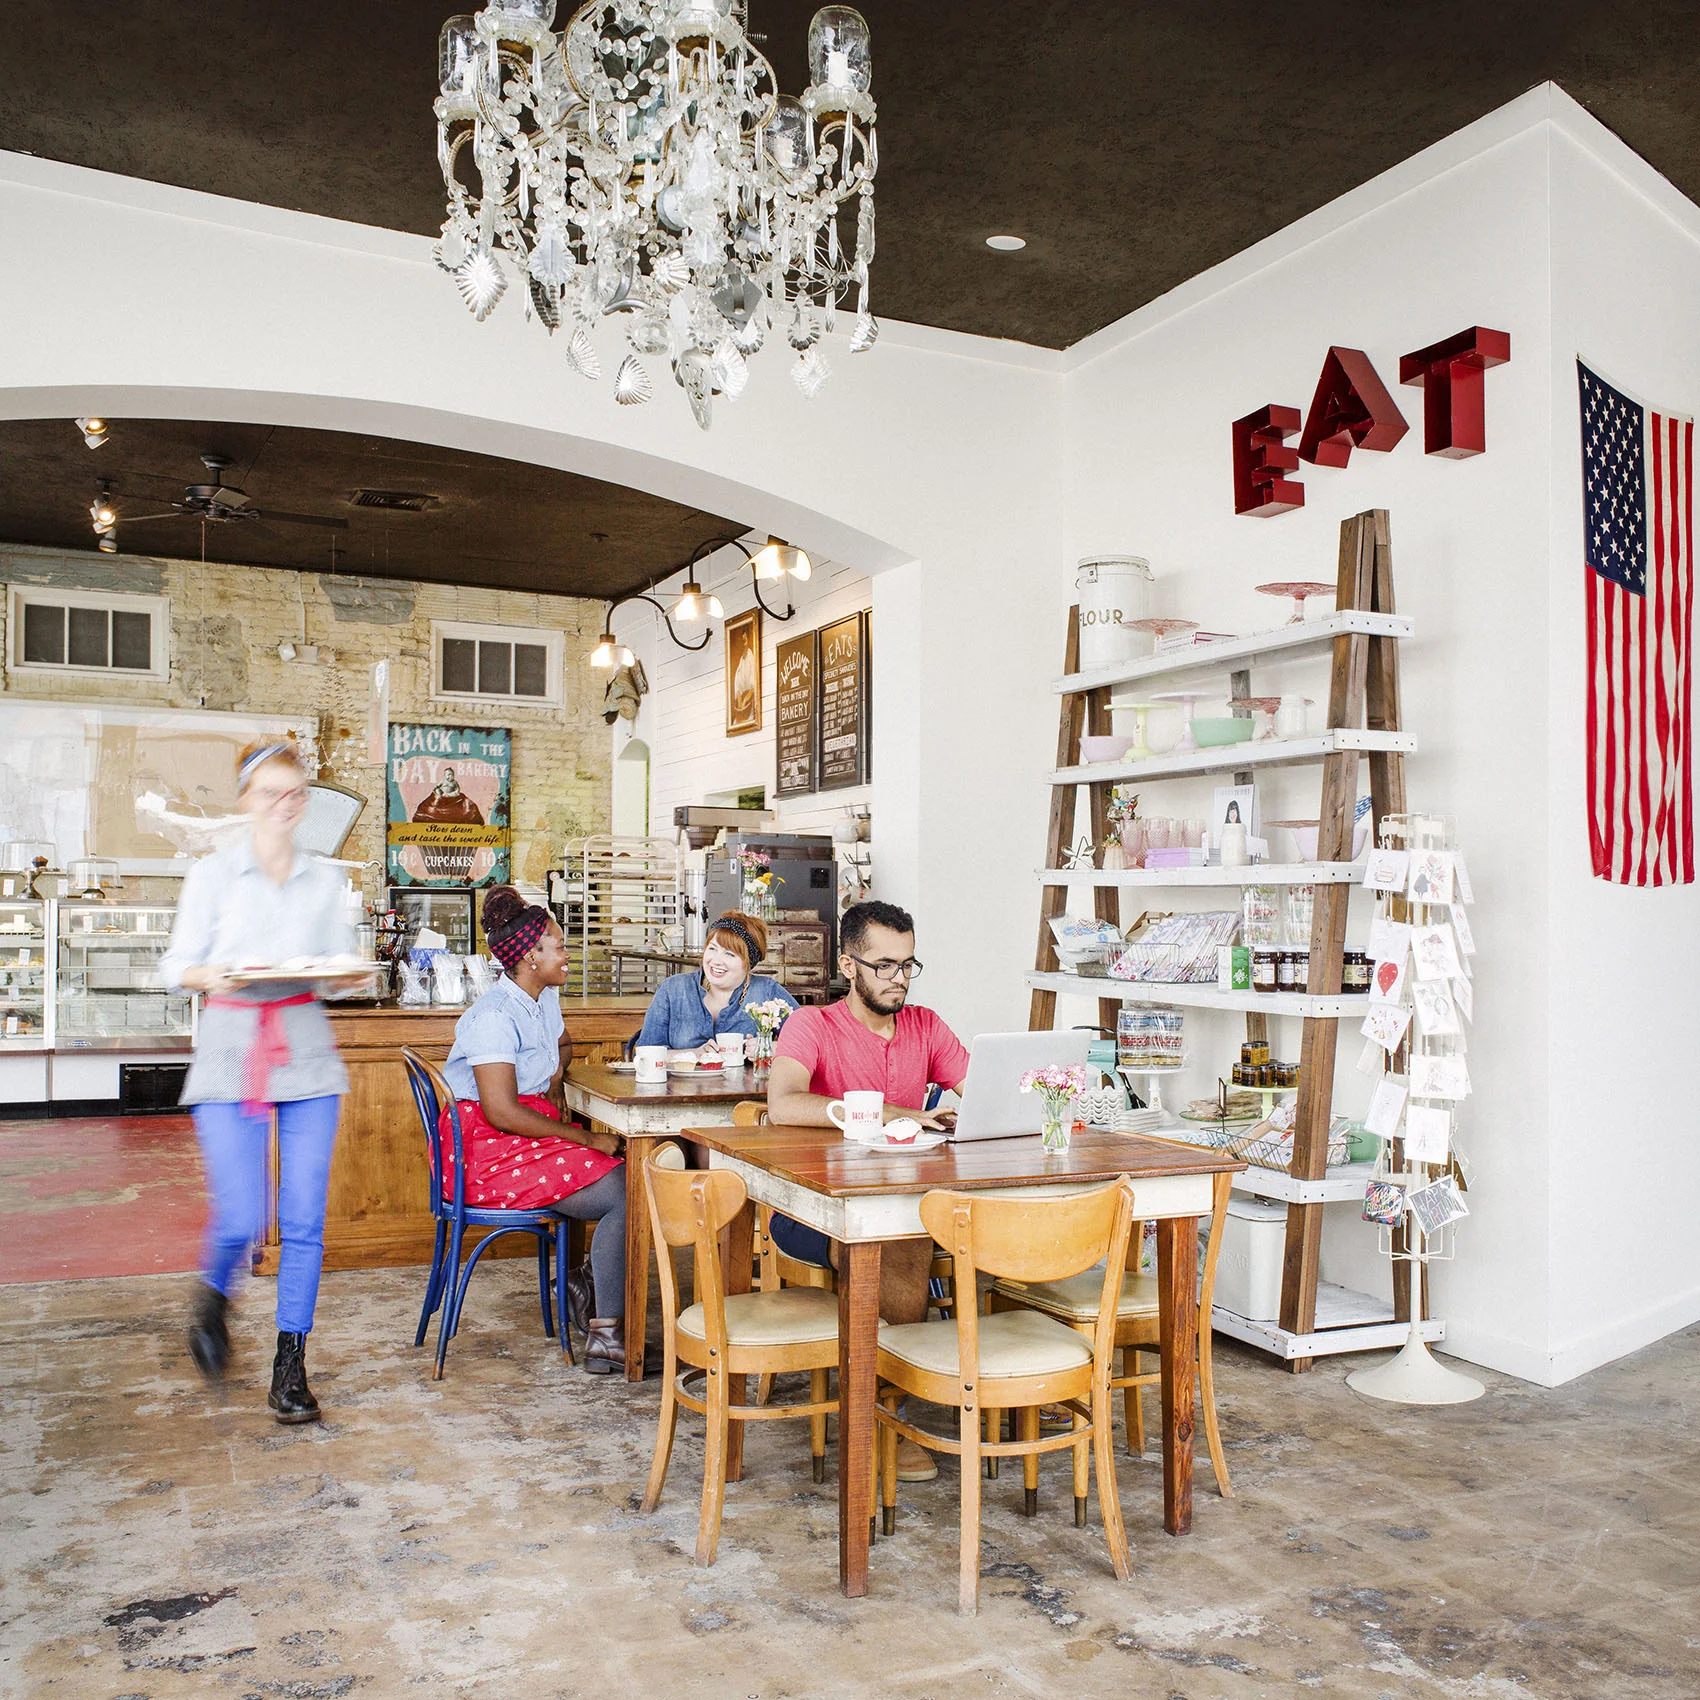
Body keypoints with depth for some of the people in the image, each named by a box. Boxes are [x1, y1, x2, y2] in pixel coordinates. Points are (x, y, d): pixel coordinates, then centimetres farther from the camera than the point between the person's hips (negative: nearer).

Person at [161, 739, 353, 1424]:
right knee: (241, 1217, -8)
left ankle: (291, 1364, 13)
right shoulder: (212, 874, 4)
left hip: (306, 1047, 2)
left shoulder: (325, 879, 11)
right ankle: (213, 1298, 27)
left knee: (304, 1216, -1)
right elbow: (176, 967, 3)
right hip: (231, 1048, -2)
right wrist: (214, 974, -18)